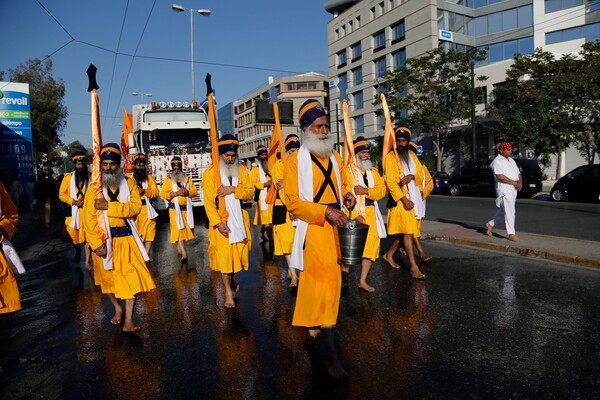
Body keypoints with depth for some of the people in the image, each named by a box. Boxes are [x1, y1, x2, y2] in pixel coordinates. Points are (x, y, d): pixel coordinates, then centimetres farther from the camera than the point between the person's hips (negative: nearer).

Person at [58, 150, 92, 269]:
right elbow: (61, 194, 0)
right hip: (73, 211, 1)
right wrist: (74, 201, -13)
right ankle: (77, 251, 41)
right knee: (72, 236, 10)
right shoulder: (68, 177, 0)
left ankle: (87, 262, 5)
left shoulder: (91, 176, 1)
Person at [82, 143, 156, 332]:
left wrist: (108, 206, -22)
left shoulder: (129, 183, 2)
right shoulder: (95, 187, -2)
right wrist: (96, 243, -16)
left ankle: (128, 321, 1)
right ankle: (117, 308, 39)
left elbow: (136, 206, -13)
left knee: (132, 277, -6)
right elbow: (89, 218, -7)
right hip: (105, 239, 0)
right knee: (108, 278, 14)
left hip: (126, 238, 0)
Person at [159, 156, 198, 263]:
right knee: (178, 229, -11)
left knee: (184, 229, 11)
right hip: (175, 209, -4)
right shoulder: (168, 180, 0)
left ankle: (179, 249, 29)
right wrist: (176, 193, -20)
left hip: (186, 209, 4)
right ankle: (184, 253, -15)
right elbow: (163, 194, -8)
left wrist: (187, 192, -16)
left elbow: (195, 191, 5)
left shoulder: (187, 179, 9)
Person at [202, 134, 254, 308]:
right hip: (222, 220, -3)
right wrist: (218, 222, -19)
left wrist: (233, 189, -18)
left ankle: (232, 280, 36)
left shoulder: (241, 170, 6)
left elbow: (250, 192, 0)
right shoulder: (210, 173, -6)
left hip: (239, 220, 4)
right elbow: (208, 201, -10)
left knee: (237, 251, 10)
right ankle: (228, 292, 8)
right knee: (224, 254, -2)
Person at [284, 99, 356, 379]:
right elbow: (293, 203, -12)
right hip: (313, 227, -6)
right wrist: (325, 211, -23)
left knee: (317, 279, 19)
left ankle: (310, 321, 43)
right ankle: (330, 353, -3)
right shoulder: (296, 160, -8)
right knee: (327, 281, -11)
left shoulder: (334, 156, 11)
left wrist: (347, 196, 1)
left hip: (336, 226, 6)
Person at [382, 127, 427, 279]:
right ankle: (414, 267, -3)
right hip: (400, 199, -7)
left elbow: (420, 175, 12)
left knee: (404, 231, 12)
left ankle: (389, 254, 29)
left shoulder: (412, 156, 14)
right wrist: (403, 199, -20)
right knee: (407, 232, -7)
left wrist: (411, 176, -12)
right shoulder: (390, 157, -7)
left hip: (414, 198, 7)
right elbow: (390, 181, -14)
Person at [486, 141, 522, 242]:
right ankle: (511, 234, -6)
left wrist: (520, 182, -4)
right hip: (504, 189, -9)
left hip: (513, 189, 9)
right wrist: (515, 183, -18)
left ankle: (490, 224, 31)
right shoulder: (497, 161, -9)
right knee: (510, 212, -10)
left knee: (503, 210, 16)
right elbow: (500, 177, -19)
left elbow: (518, 173, 17)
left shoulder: (511, 160, 18)